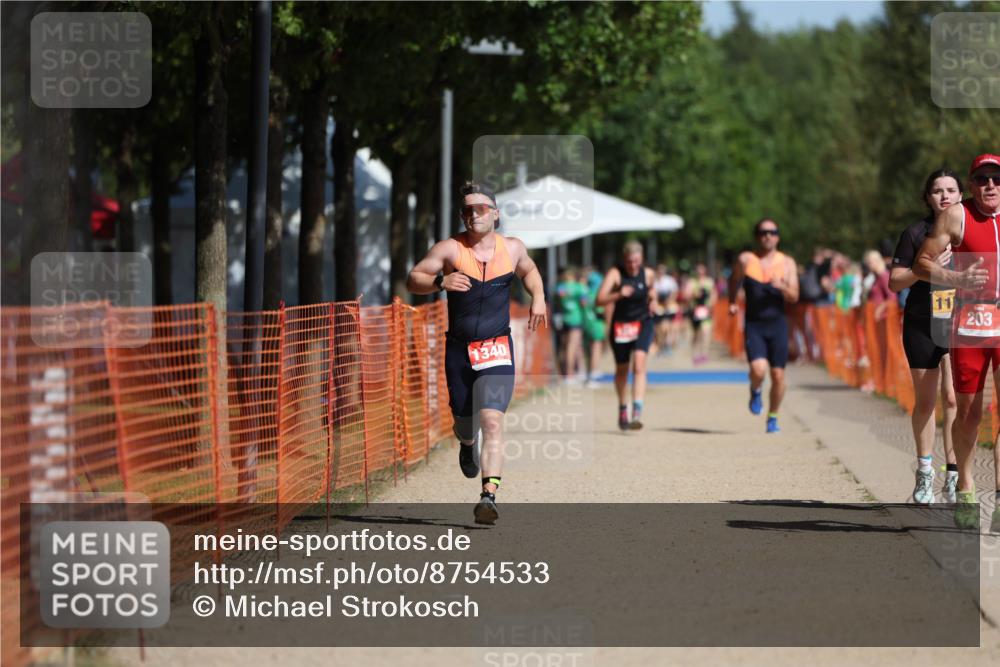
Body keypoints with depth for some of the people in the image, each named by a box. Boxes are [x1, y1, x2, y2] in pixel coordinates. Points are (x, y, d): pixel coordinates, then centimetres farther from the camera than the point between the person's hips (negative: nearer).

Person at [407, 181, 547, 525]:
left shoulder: (512, 248, 4)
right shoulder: (450, 249, -5)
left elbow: (529, 271, 26)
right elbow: (412, 280, -3)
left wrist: (538, 297, 7)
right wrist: (440, 281, -23)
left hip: (498, 351, 0)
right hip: (459, 350, 0)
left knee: (492, 421, -18)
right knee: (465, 423, 13)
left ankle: (489, 495, -22)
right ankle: (467, 445, 52)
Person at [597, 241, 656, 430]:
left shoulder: (647, 274, -2)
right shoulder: (615, 273, -11)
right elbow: (600, 299, -22)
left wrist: (652, 299, 2)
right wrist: (618, 295, -37)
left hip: (643, 323, 0)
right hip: (621, 324, 0)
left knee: (639, 363, -20)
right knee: (621, 369, 14)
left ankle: (637, 412, -28)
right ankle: (622, 409, 38)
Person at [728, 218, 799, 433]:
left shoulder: (787, 263, 3)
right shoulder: (745, 260, 0)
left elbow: (794, 297, -3)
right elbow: (734, 281, 19)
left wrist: (782, 287, -22)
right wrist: (732, 302, 8)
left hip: (777, 324, 1)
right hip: (754, 325, -1)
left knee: (778, 375, 2)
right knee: (758, 369, -21)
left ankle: (773, 418, 21)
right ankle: (755, 391, 15)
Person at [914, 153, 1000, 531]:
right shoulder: (956, 217, 0)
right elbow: (920, 264, 1)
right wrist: (957, 279, -16)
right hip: (969, 321, -1)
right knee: (968, 413, 6)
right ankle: (965, 489, 24)